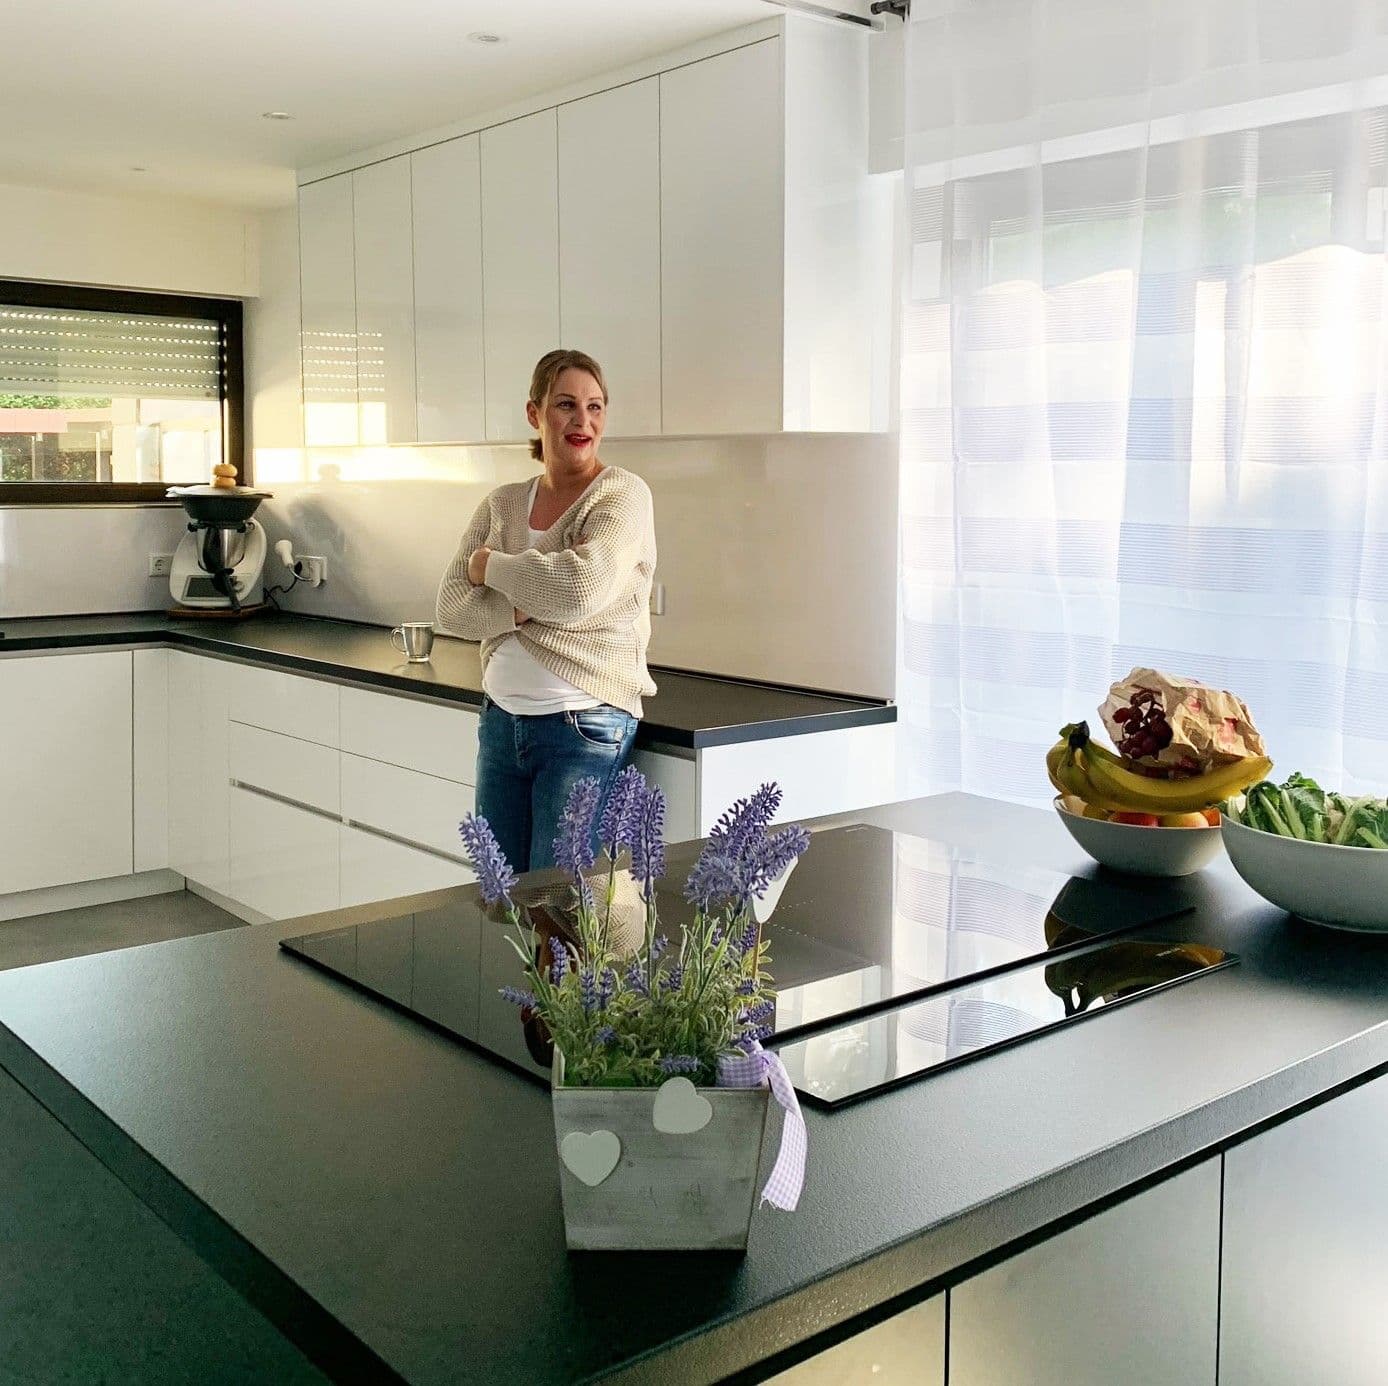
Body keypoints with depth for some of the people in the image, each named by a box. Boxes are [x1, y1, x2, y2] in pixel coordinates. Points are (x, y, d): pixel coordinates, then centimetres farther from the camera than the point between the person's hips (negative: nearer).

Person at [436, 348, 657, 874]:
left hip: (584, 727, -5)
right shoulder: (502, 504, 8)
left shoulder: (623, 494, -7)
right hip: (501, 720, 5)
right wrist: (524, 609, -17)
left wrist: (489, 564, -8)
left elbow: (579, 588, -23)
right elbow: (451, 609, 1)